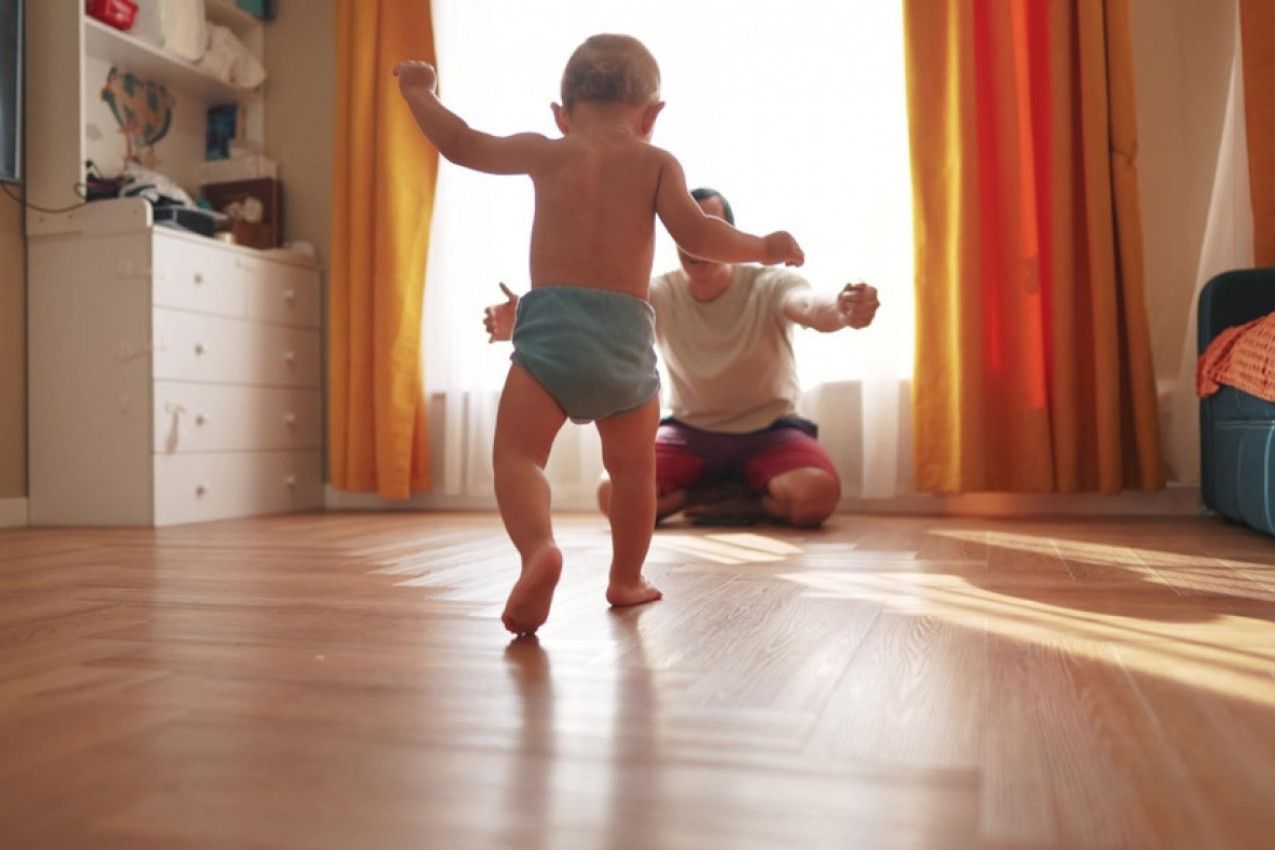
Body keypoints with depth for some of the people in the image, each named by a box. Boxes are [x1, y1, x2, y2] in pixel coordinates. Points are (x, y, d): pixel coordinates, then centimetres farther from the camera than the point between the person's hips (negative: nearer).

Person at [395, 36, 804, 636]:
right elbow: (694, 234, -2)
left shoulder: (547, 152, 13)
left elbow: (462, 145, 19)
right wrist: (764, 248, 11)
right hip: (626, 335, 2)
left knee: (516, 453, -5)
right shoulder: (656, 161, 10)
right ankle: (626, 579, 33)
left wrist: (418, 92, 36)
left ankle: (538, 548, -33)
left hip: (551, 322, -1)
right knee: (633, 466, 19)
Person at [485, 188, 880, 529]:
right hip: (688, 433, 2)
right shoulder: (660, 295, -11)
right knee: (614, 496, -21)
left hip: (769, 432, -2)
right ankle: (744, 494, -2)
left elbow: (811, 305, -38)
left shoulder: (768, 286, -17)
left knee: (817, 494, -31)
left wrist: (843, 310, -63)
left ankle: (707, 495, -3)